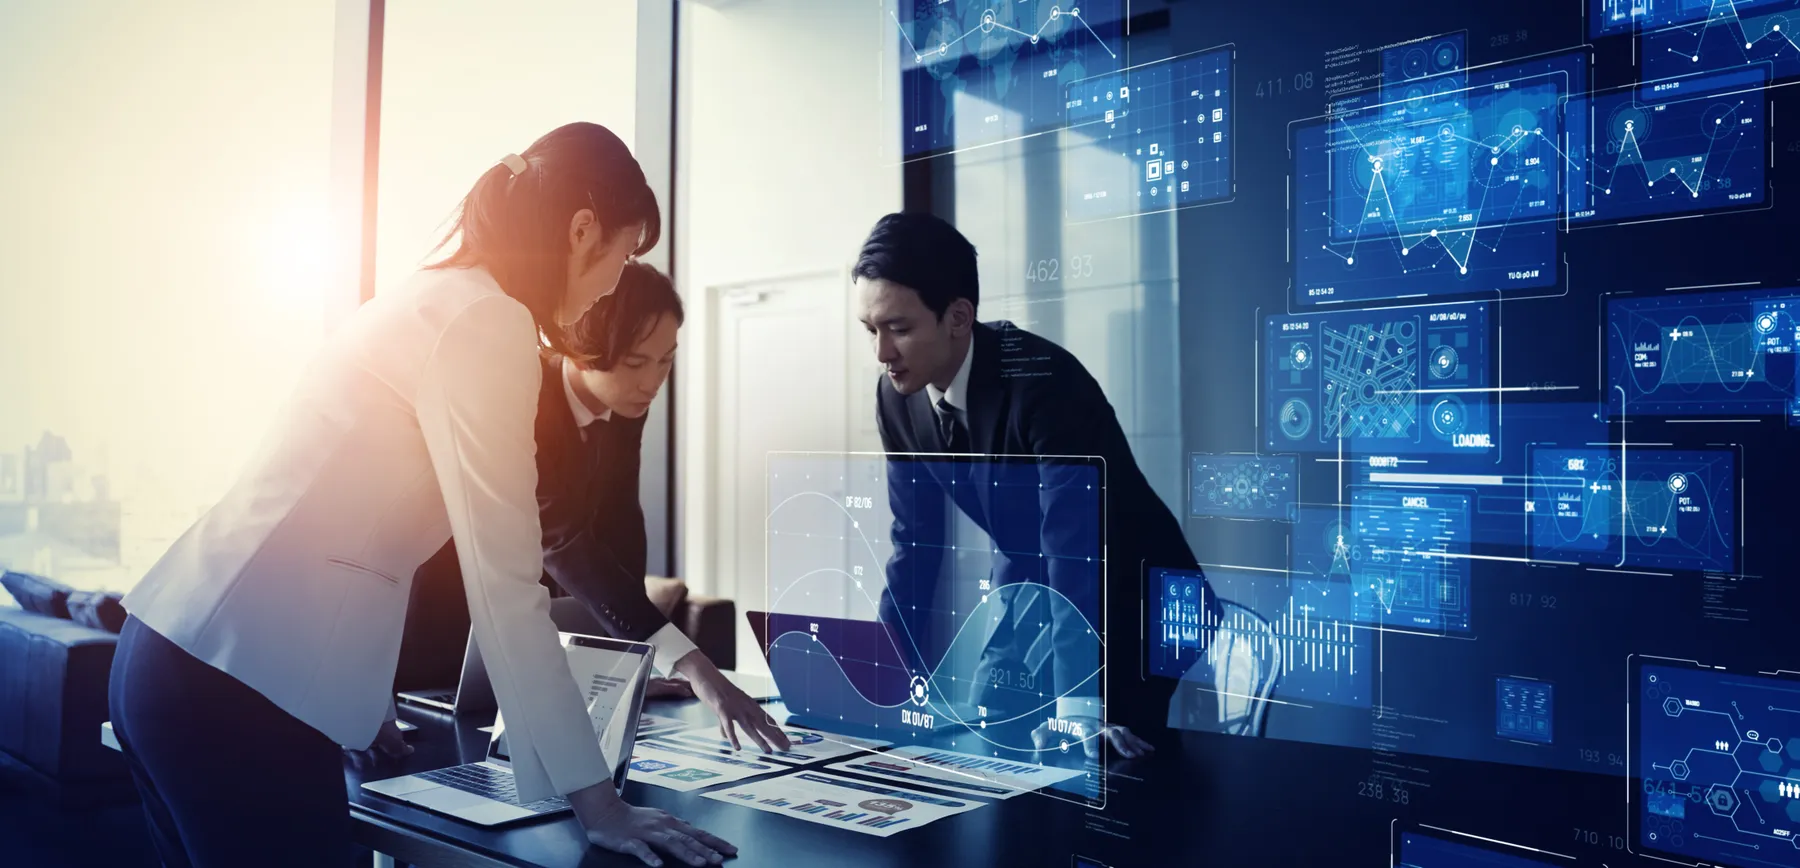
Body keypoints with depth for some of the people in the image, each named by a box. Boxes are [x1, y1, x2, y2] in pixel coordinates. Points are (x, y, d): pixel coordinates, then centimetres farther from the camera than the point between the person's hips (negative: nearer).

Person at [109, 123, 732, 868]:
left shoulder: (433, 299, 15)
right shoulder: (489, 321, -14)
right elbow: (505, 584, -18)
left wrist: (365, 704, 31)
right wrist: (595, 798, -14)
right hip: (238, 680, -10)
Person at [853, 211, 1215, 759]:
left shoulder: (1043, 382, -33)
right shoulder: (898, 397, -12)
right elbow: (915, 537, -2)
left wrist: (1079, 707, -45)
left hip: (1127, 595, -6)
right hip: (1033, 586, 6)